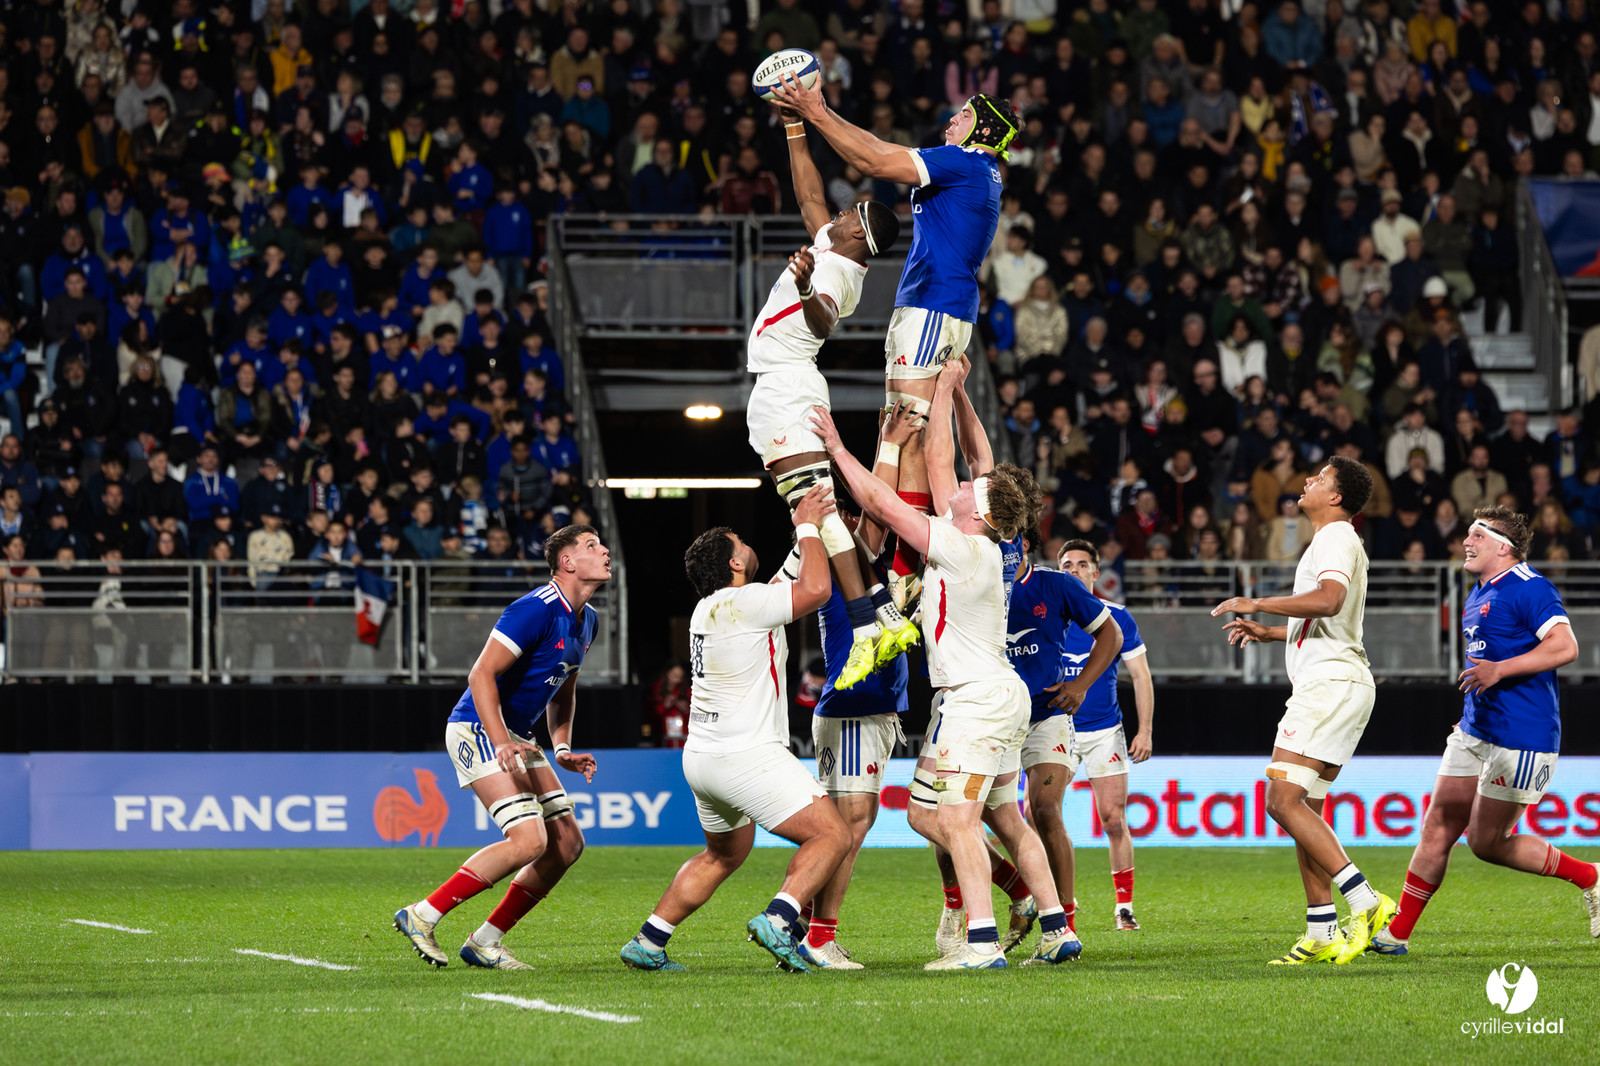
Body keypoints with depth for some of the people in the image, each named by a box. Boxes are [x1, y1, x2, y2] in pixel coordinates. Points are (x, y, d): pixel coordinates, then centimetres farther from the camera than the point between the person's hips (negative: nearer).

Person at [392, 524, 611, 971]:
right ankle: (422, 916, -13)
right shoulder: (537, 610, -20)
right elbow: (481, 674, -23)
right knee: (530, 840, -21)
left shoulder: (587, 620, 11)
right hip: (478, 730, -10)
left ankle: (485, 942, 7)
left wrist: (563, 749, 12)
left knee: (567, 842, 2)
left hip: (517, 737, 10)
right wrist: (502, 744, -30)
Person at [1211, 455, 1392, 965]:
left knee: (1282, 798, -17)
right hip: (1332, 683, 11)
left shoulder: (1337, 539, -9)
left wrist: (1259, 603, -21)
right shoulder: (1334, 541, 24)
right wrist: (1269, 632, 28)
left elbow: (1329, 600, -29)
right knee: (1301, 808, 9)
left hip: (1332, 683, -11)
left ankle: (1365, 902, -21)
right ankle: (1322, 933, 7)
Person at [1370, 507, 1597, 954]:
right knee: (1438, 826, 3)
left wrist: (1499, 670, -28)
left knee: (1486, 842, -5)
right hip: (1475, 733, 9)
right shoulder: (1478, 595, 17)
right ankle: (1398, 934, 5)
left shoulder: (1530, 588, -13)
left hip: (1520, 739, -9)